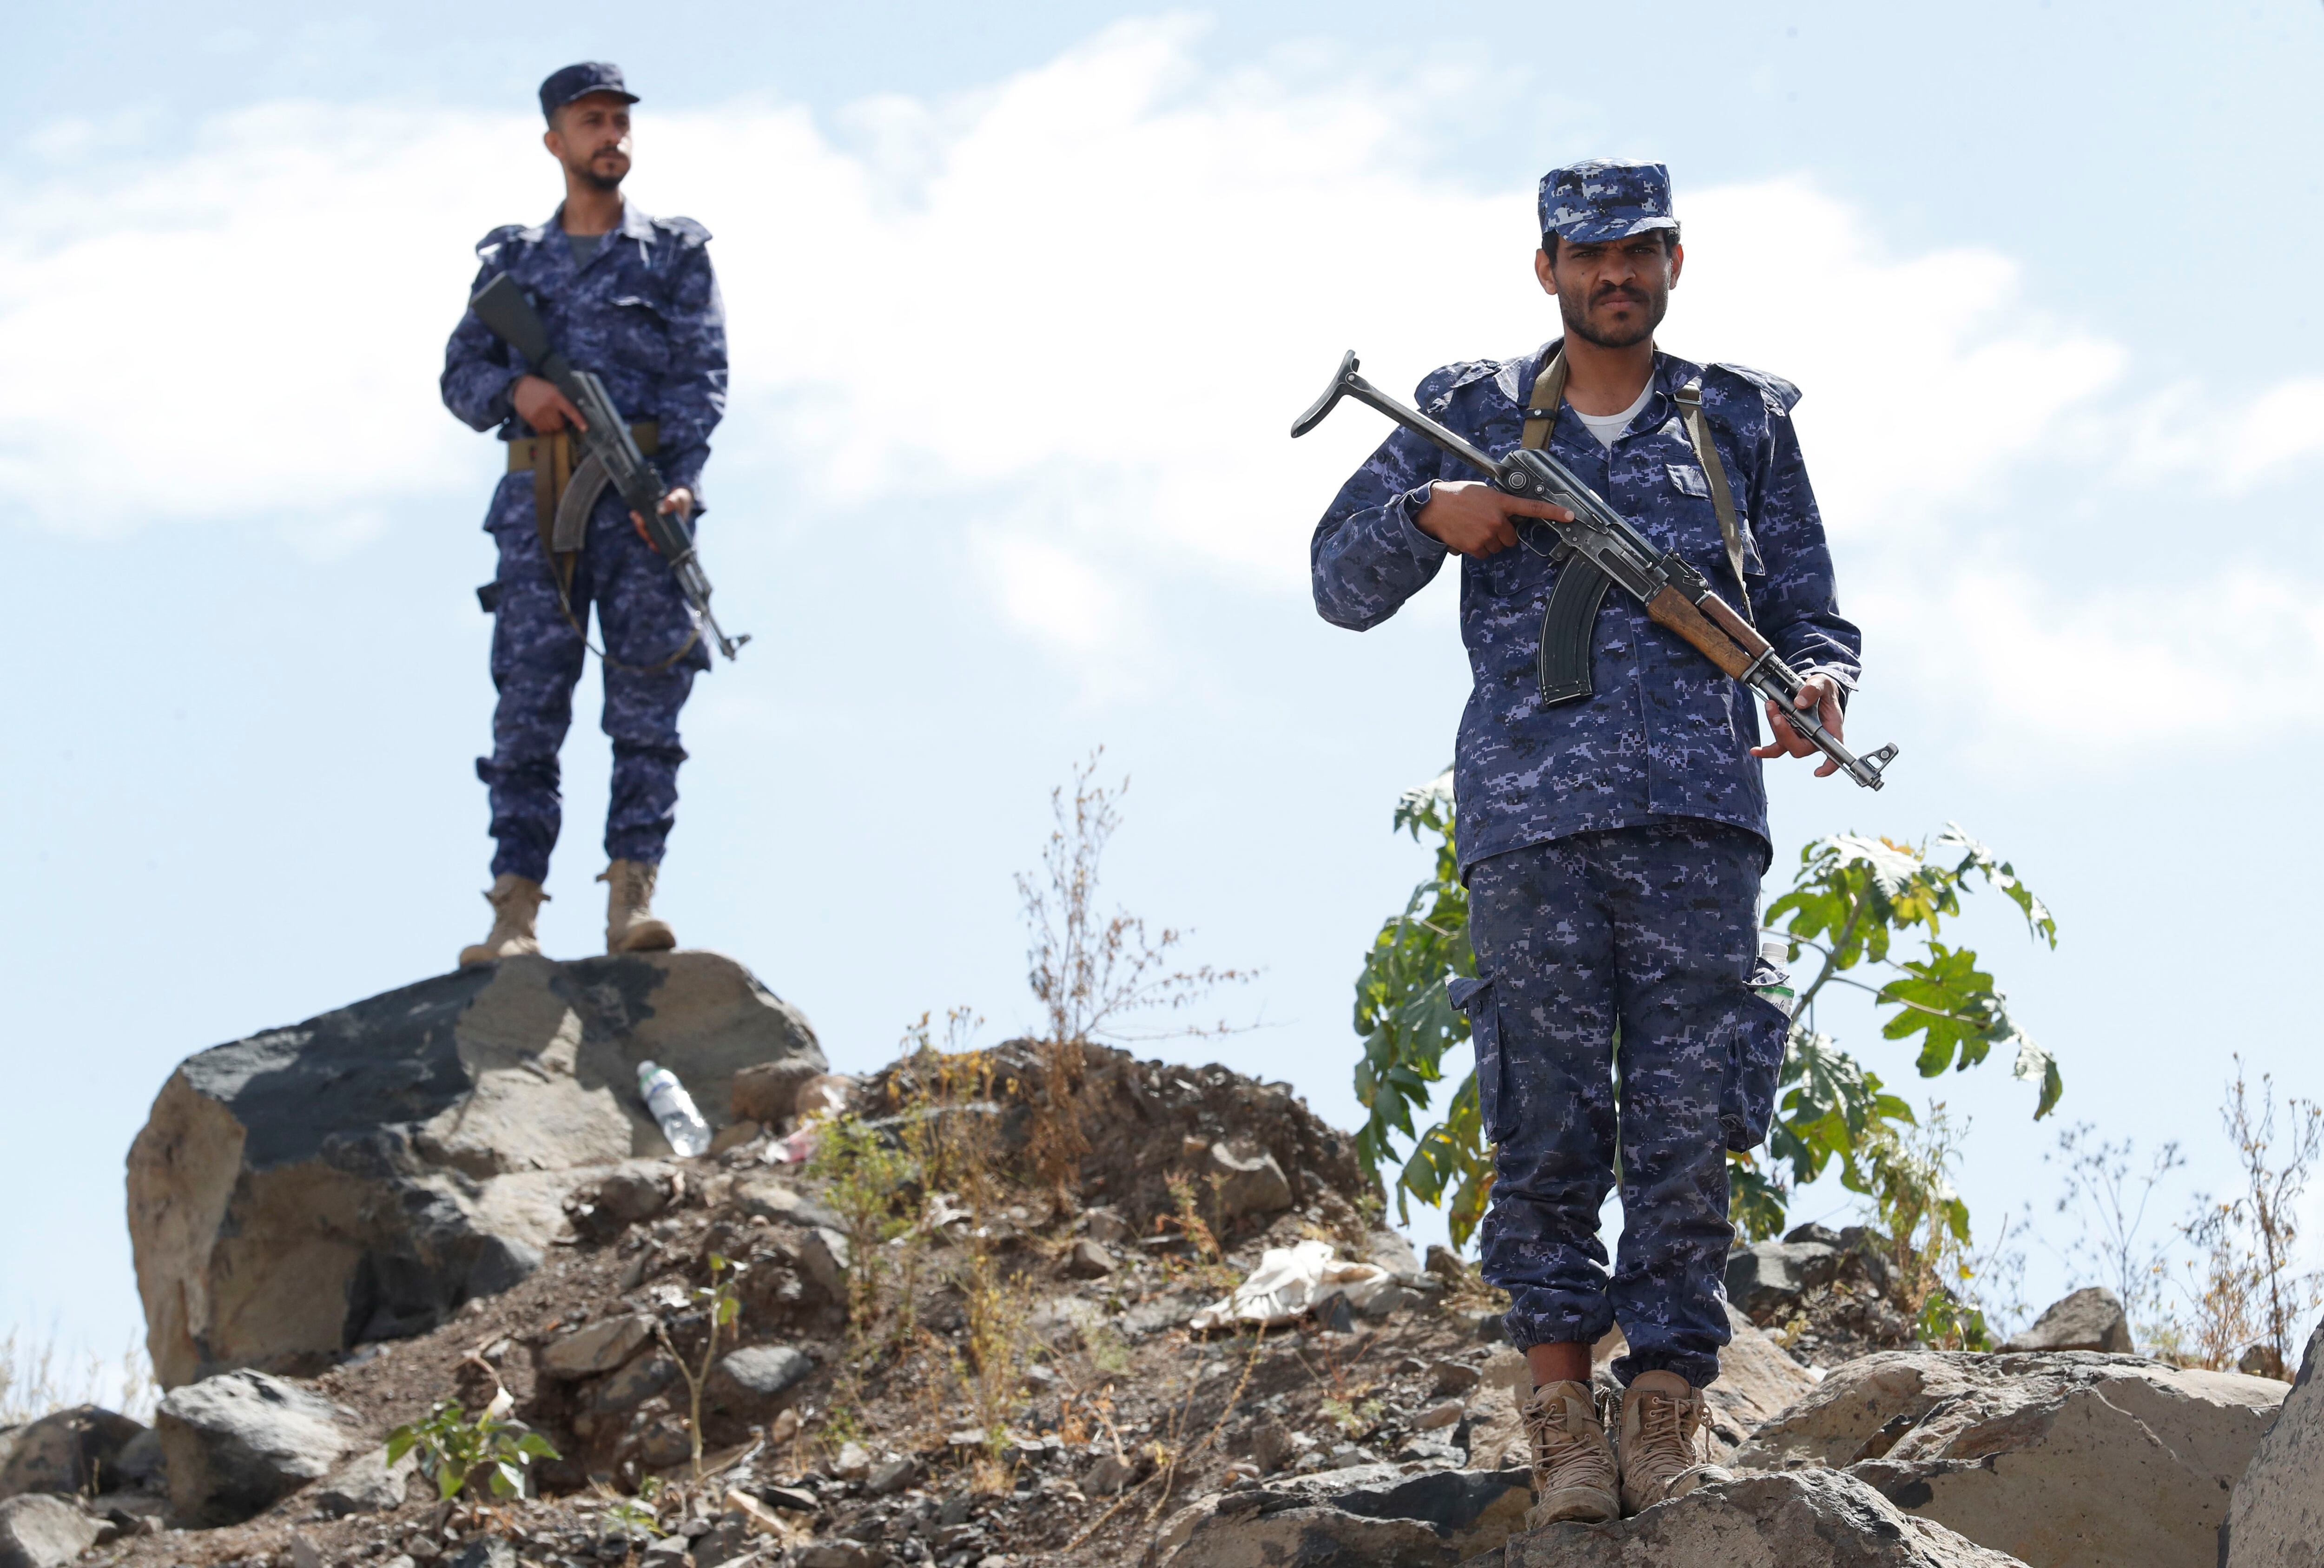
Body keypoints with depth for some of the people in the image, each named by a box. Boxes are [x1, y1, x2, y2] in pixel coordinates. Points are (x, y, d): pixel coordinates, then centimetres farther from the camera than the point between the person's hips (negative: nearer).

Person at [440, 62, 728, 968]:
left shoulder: (675, 254, 13)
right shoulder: (513, 261, 19)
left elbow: (702, 380, 2)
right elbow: (461, 375, 13)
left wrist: (679, 481, -14)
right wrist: (515, 389, -10)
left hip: (639, 499, -1)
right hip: (537, 503, 1)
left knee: (646, 699, -8)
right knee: (527, 705, -6)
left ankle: (631, 901, -10)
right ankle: (515, 916, -10)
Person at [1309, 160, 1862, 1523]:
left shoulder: (1744, 422, 15)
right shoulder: (1473, 414, 13)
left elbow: (1813, 612, 17)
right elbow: (1344, 582, 15)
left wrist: (1817, 685, -6)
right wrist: (1429, 513, -4)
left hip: (1699, 823, 1)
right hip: (1530, 822, 0)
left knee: (1690, 1125, -3)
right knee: (1550, 1120, -3)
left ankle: (1670, 1405, 3)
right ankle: (1562, 1399, 6)